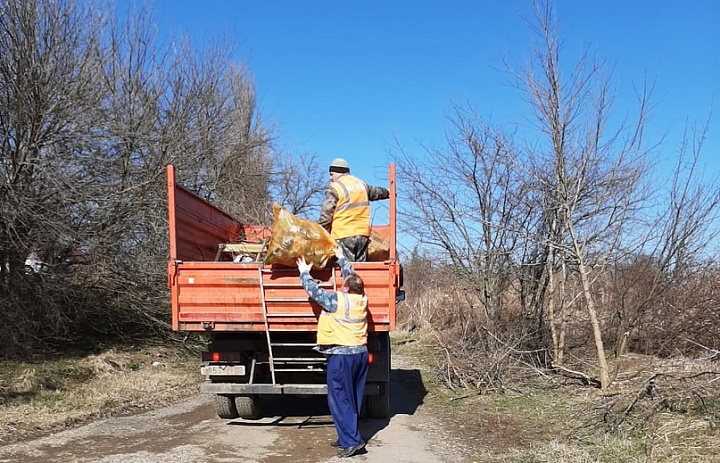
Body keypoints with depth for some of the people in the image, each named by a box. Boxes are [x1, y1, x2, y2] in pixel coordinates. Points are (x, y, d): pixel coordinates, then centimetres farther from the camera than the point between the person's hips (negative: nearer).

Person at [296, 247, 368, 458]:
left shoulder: (336, 300, -13)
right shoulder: (362, 298, 5)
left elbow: (314, 291, -3)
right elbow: (352, 276, 20)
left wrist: (304, 272, 13)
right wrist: (341, 258, 33)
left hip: (342, 355, -7)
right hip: (361, 353, 8)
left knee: (339, 399, -2)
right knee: (353, 398, 14)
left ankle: (352, 441, -6)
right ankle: (348, 437, 21)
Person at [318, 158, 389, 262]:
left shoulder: (334, 188, -6)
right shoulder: (361, 184, 16)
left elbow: (326, 214, -10)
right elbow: (374, 192, 37)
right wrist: (387, 192, 58)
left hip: (343, 235, -6)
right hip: (363, 234, 6)